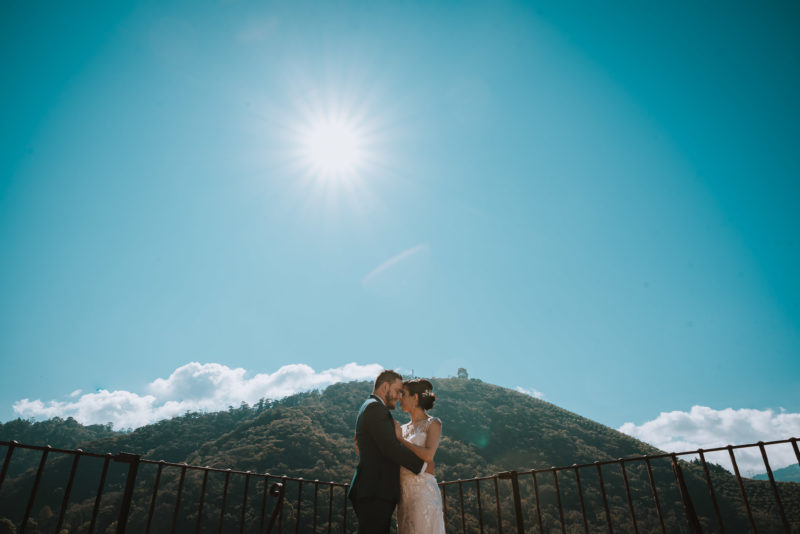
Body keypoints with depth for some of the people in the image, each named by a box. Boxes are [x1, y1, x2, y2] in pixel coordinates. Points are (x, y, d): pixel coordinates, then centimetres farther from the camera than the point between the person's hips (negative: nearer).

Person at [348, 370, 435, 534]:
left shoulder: (369, 407, 23)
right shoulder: (375, 407, -10)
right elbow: (391, 447, -19)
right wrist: (423, 466, -9)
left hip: (374, 493, 10)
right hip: (374, 495, -10)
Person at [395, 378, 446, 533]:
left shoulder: (433, 423, -1)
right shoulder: (403, 428, 15)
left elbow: (428, 455, -17)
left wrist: (400, 438, -10)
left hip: (423, 490, -6)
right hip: (404, 491, 6)